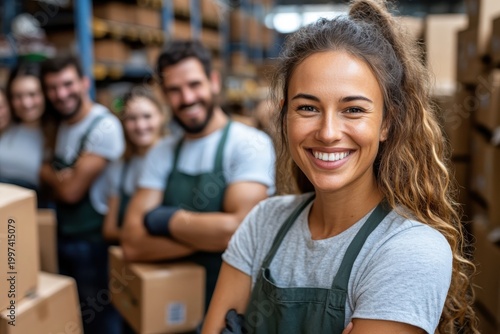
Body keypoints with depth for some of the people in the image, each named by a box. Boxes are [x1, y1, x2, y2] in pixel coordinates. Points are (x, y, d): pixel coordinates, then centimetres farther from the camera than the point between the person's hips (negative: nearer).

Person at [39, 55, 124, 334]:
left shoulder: (104, 126, -19)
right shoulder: (63, 124, 8)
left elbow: (71, 190, -20)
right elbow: (58, 185, 12)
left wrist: (46, 172, -3)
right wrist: (59, 177, -9)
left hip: (93, 241, -8)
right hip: (63, 237, 8)